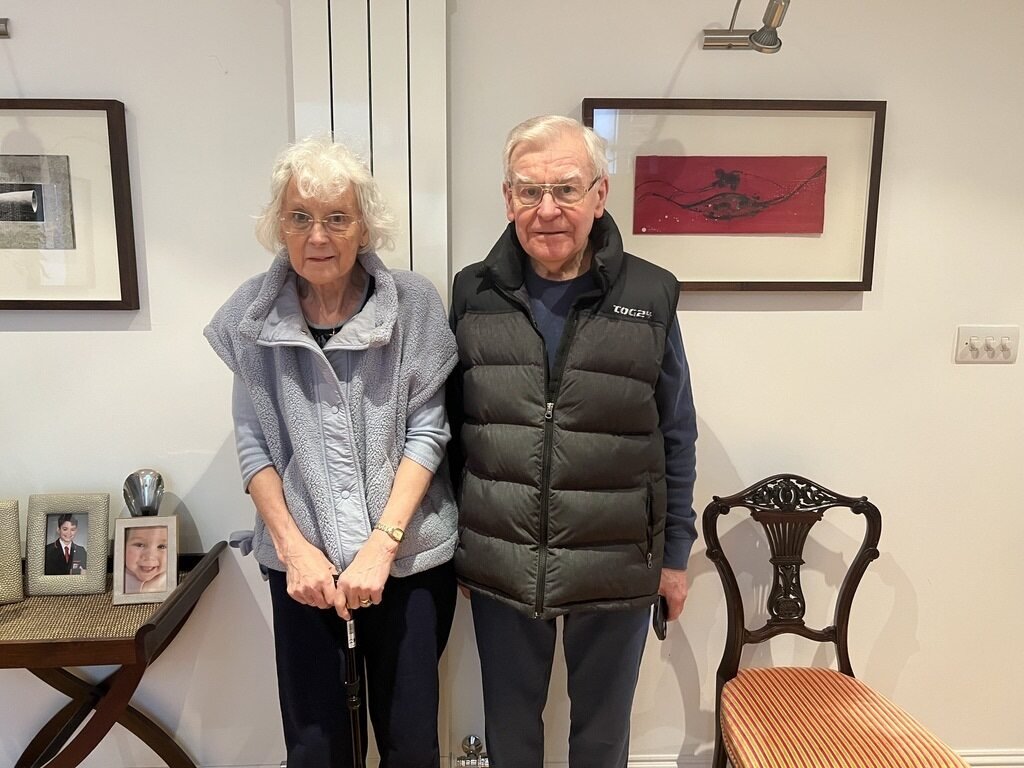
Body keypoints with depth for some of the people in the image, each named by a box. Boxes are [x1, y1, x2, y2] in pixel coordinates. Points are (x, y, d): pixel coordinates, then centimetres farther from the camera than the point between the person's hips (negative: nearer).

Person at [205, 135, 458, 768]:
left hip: (409, 558, -1)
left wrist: (381, 544, -14)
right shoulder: (253, 313, -1)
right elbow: (253, 441, 1)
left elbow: (426, 431, -7)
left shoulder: (413, 302, -6)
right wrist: (295, 548, -8)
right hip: (303, 564, 1)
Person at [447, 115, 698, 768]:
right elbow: (449, 428, 4)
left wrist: (676, 553, 3)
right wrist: (453, 543, 6)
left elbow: (676, 439, 0)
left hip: (618, 568, -1)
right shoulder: (474, 294, -2)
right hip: (499, 566, 1)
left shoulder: (650, 297, -6)